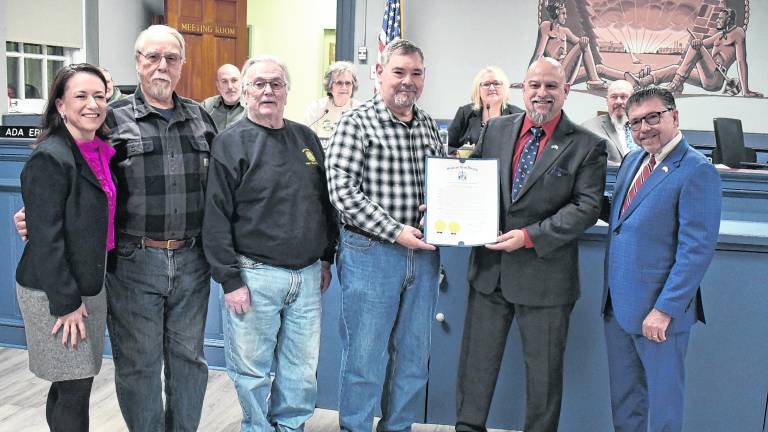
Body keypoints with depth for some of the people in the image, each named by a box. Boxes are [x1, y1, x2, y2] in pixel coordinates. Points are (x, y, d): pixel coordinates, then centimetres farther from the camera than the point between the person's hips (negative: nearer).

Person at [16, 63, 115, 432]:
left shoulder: (102, 152, 8)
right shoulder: (50, 157, -16)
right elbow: (45, 238, -19)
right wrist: (66, 302, -18)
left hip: (89, 284, 8)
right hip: (54, 291, -7)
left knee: (70, 383, 15)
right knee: (75, 387, -2)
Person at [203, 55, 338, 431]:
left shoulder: (306, 138, 11)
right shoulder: (231, 143, -5)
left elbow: (325, 202, 18)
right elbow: (216, 218, -9)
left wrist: (326, 258, 15)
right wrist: (230, 280, -13)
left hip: (307, 274, 5)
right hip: (255, 275, -5)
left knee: (303, 368, 14)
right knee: (252, 371, 7)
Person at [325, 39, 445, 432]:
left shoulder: (429, 126, 10)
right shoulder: (356, 123, -7)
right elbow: (342, 191, -15)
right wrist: (396, 232, -19)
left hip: (423, 252, 6)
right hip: (371, 252, -6)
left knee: (414, 355, 15)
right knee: (364, 357, 4)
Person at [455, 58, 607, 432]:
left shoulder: (586, 146, -6)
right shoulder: (496, 130, 6)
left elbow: (587, 206, -12)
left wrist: (530, 236, -20)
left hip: (544, 273, -3)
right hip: (489, 268, 4)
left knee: (543, 370, 12)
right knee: (477, 359, 14)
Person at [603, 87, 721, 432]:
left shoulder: (697, 171, -15)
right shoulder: (632, 161, 9)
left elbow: (697, 249, -19)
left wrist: (664, 309, -20)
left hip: (659, 309, -7)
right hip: (617, 303, 7)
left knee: (663, 400, 11)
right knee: (623, 397, 19)